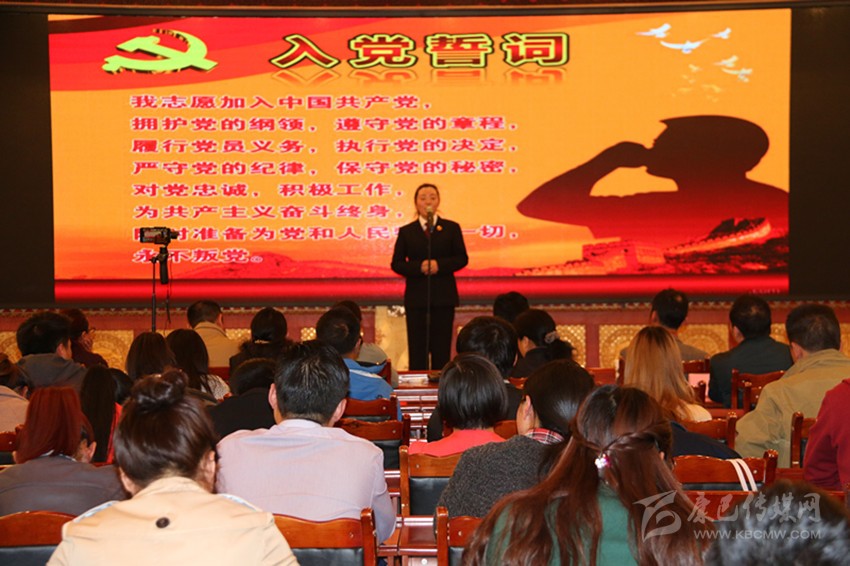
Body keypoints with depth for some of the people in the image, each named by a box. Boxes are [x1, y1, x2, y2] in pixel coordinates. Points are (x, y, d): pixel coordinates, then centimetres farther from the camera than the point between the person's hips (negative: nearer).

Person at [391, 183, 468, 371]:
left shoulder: (451, 228, 8)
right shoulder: (406, 231, 8)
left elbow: (462, 258, 2)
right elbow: (396, 264, 3)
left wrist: (439, 264, -15)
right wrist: (418, 267, -15)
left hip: (443, 296, 0)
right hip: (416, 297, 0)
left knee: (442, 349, 2)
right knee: (417, 350, 1)